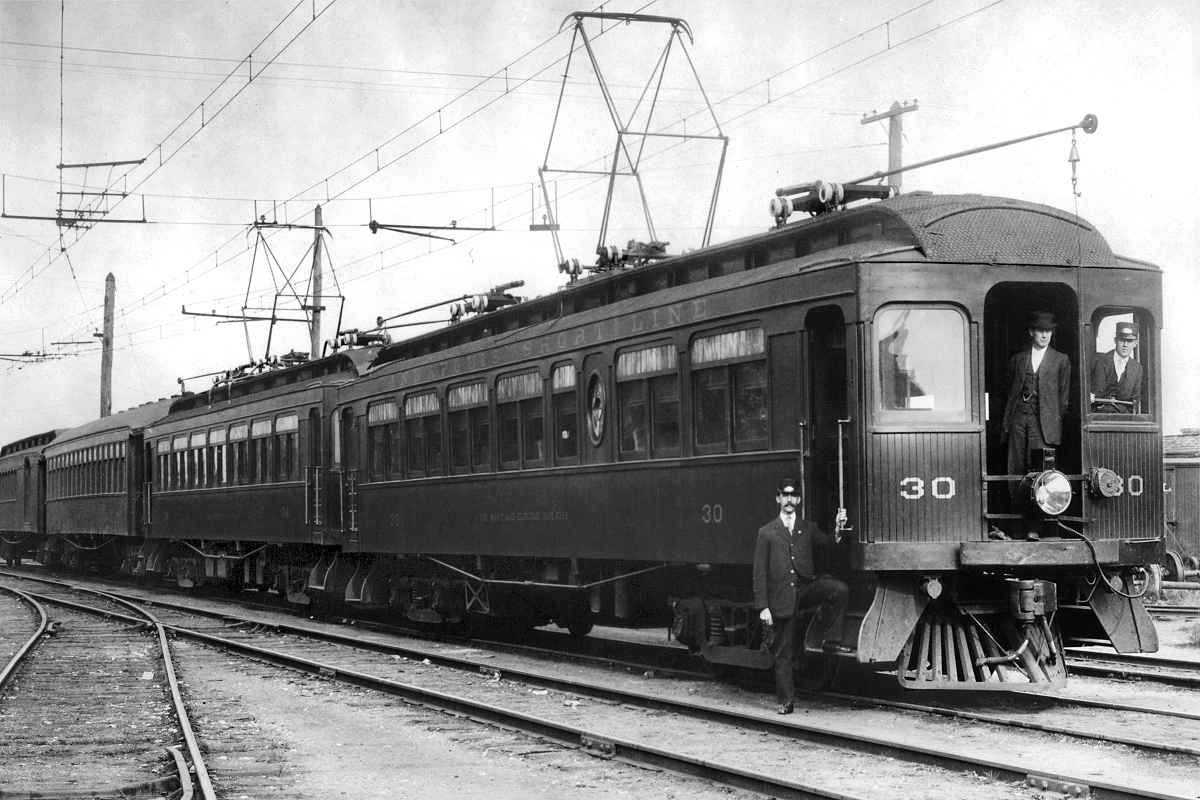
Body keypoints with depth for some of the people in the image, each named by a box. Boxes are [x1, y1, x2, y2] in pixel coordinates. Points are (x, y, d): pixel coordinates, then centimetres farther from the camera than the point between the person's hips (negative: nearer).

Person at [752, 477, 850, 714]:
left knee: (839, 589, -27)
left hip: (806, 587, 2)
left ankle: (831, 641, -15)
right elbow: (760, 573, 1)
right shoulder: (766, 533, 4)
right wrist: (763, 606, -6)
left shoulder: (808, 528, 14)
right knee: (784, 653, 1)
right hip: (781, 598, -2)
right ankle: (786, 700, 12)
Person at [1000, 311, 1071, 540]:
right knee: (1015, 471, -2)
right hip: (1018, 418, 3)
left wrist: (1056, 421, 0)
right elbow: (1010, 392, 17)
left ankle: (1034, 527, -13)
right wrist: (1006, 422, 8)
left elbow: (1064, 395, 9)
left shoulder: (1060, 360, 11)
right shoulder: (1017, 359, 18)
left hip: (1044, 421, -3)